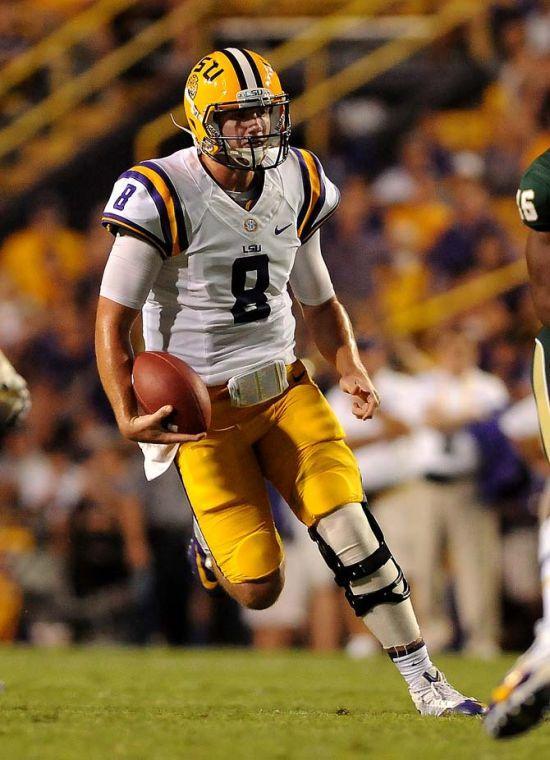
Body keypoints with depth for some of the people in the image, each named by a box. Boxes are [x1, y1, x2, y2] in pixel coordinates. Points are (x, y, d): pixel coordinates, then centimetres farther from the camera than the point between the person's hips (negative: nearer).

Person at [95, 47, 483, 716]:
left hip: (284, 390, 4)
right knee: (259, 589, -8)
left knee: (349, 528, -13)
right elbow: (112, 320, -13)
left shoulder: (296, 186, 3)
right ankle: (214, 536, 29)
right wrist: (128, 417, -25)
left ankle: (425, 682, -3)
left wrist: (350, 370, -3)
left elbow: (319, 302, 16)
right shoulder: (165, 196, -15)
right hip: (203, 407, -4)